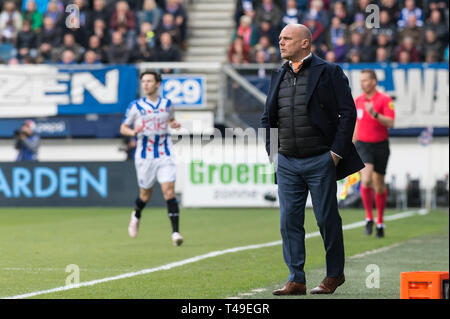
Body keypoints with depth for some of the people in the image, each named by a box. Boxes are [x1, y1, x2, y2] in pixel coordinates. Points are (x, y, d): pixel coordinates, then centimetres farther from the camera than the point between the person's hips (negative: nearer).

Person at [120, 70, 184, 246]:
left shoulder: (167, 104, 5)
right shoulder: (135, 106, -1)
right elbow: (123, 128, 5)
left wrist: (174, 124, 0)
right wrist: (133, 132, -17)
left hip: (165, 155, 0)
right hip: (144, 157, 0)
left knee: (169, 191, -13)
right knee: (145, 194, 9)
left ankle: (175, 232, -14)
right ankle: (136, 215, 43)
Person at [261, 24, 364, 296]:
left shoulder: (329, 72, -3)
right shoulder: (279, 76, 12)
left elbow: (348, 113, -6)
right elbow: (268, 118, 20)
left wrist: (336, 152, -10)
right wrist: (272, 151, 8)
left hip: (320, 161, -5)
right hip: (286, 162, 5)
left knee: (327, 219, 3)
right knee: (289, 221, 1)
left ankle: (335, 274, 19)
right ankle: (296, 280, 5)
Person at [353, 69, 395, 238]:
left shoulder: (385, 99, -6)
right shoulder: (358, 101, 8)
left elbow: (390, 123, -16)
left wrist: (375, 114, -31)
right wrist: (352, 146, 21)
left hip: (380, 146, -2)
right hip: (363, 145, 2)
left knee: (379, 184, 7)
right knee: (366, 179, -19)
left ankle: (380, 222, 22)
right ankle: (369, 218, -8)